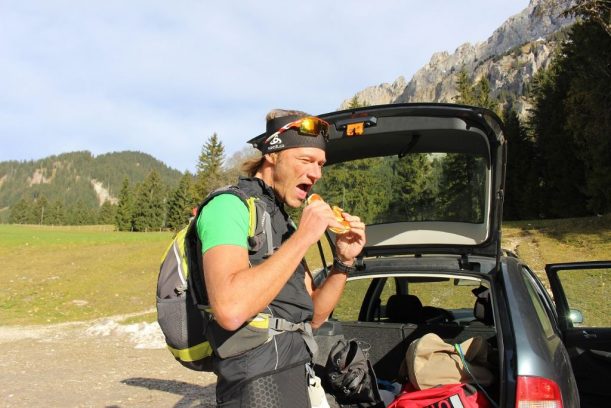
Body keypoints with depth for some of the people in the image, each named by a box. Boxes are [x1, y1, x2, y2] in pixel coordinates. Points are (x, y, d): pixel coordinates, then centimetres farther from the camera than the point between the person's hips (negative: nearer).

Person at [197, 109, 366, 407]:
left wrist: (344, 261, -1)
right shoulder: (230, 205, -13)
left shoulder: (282, 220, 13)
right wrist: (303, 238, -23)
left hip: (298, 379, 9)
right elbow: (230, 311, -31)